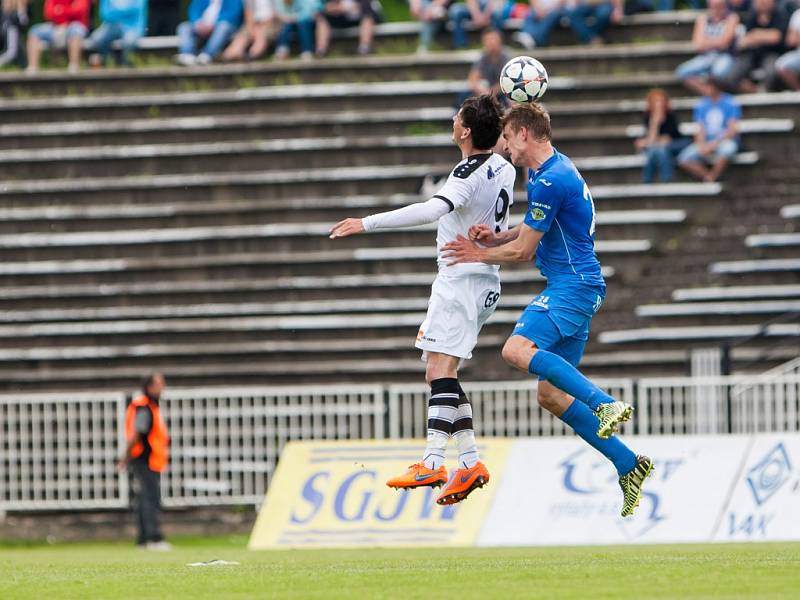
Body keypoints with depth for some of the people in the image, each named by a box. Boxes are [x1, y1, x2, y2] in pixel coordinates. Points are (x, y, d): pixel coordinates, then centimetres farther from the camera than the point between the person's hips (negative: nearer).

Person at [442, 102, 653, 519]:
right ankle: (628, 466, 9)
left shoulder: (550, 181, -15)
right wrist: (494, 238, 12)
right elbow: (533, 232, 31)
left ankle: (605, 405, -37)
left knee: (517, 350, -31)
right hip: (573, 287, 10)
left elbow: (523, 251, -11)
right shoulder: (555, 170, 18)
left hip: (574, 285, -10)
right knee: (550, 395, 8)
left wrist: (480, 255, 6)